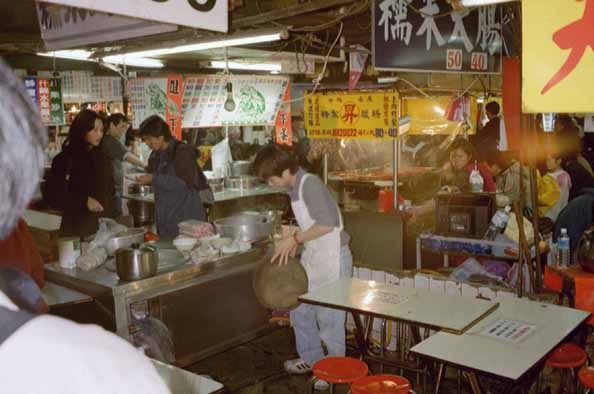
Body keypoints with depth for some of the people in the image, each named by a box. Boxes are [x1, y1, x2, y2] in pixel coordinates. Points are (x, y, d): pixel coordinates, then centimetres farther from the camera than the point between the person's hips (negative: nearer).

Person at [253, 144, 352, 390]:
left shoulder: (310, 184, -21)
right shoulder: (295, 187, 8)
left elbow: (327, 224, -29)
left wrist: (294, 239, -20)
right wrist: (292, 245, 7)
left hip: (332, 258, -9)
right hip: (312, 257, 10)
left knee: (329, 318, 2)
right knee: (299, 310, 18)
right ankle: (311, 358, 36)